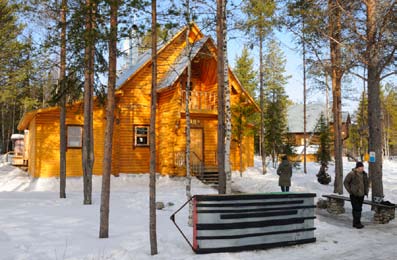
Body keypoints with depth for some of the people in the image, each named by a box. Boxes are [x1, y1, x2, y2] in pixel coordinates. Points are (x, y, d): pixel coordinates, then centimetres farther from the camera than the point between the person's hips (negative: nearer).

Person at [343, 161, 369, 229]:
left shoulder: (364, 174, 7)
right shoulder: (352, 174, -13)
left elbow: (366, 183, 21)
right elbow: (345, 182, -7)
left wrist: (366, 191, 13)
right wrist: (350, 191, -9)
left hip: (361, 195, 7)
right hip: (354, 195, -7)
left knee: (359, 209, 11)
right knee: (357, 209, -10)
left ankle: (355, 223, 20)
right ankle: (357, 223, -4)